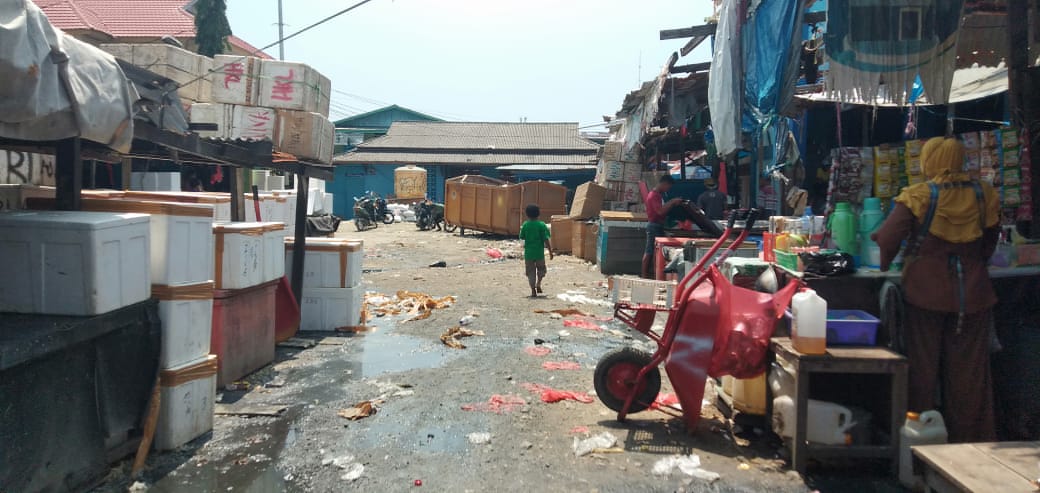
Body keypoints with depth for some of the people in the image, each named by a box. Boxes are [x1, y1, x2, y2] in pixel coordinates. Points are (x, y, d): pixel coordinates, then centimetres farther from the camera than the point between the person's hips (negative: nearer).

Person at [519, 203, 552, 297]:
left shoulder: (525, 225, -4)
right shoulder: (541, 225, -8)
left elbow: (522, 237, 4)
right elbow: (546, 239, -10)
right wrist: (550, 251, -4)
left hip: (528, 252, 1)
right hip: (539, 252, -1)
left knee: (531, 272, 7)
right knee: (541, 269, 21)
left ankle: (533, 291, 3)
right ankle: (538, 284, 2)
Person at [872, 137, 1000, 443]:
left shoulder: (918, 196, -10)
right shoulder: (984, 195, 2)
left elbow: (888, 238, -15)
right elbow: (990, 243, 13)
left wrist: (884, 264, 2)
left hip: (926, 293, -3)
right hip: (973, 294, 3)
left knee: (923, 367, 8)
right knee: (969, 372, 11)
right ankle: (970, 439, 20)